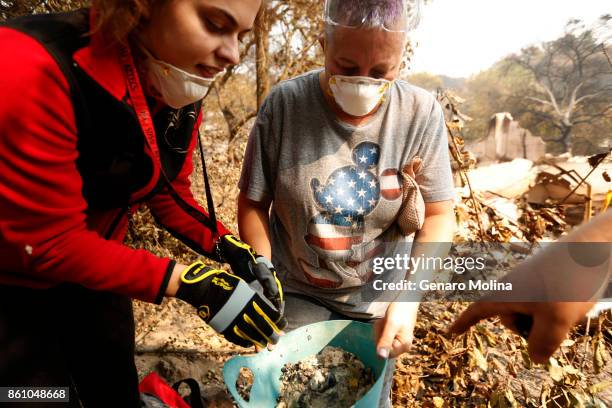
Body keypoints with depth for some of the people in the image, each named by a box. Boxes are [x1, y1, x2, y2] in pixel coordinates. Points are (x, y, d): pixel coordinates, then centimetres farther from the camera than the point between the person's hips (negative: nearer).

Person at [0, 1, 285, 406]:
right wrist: (189, 283, -31)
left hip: (93, 268, 6)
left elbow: (169, 190, -2)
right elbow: (48, 243, -28)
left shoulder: (183, 90, -10)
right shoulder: (34, 69, -31)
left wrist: (232, 250, -16)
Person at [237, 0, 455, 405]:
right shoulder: (285, 103, -17)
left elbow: (439, 214, -9)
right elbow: (253, 203, -9)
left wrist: (409, 299, -20)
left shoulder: (422, 114, -14)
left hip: (377, 298, 2)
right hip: (295, 293, -1)